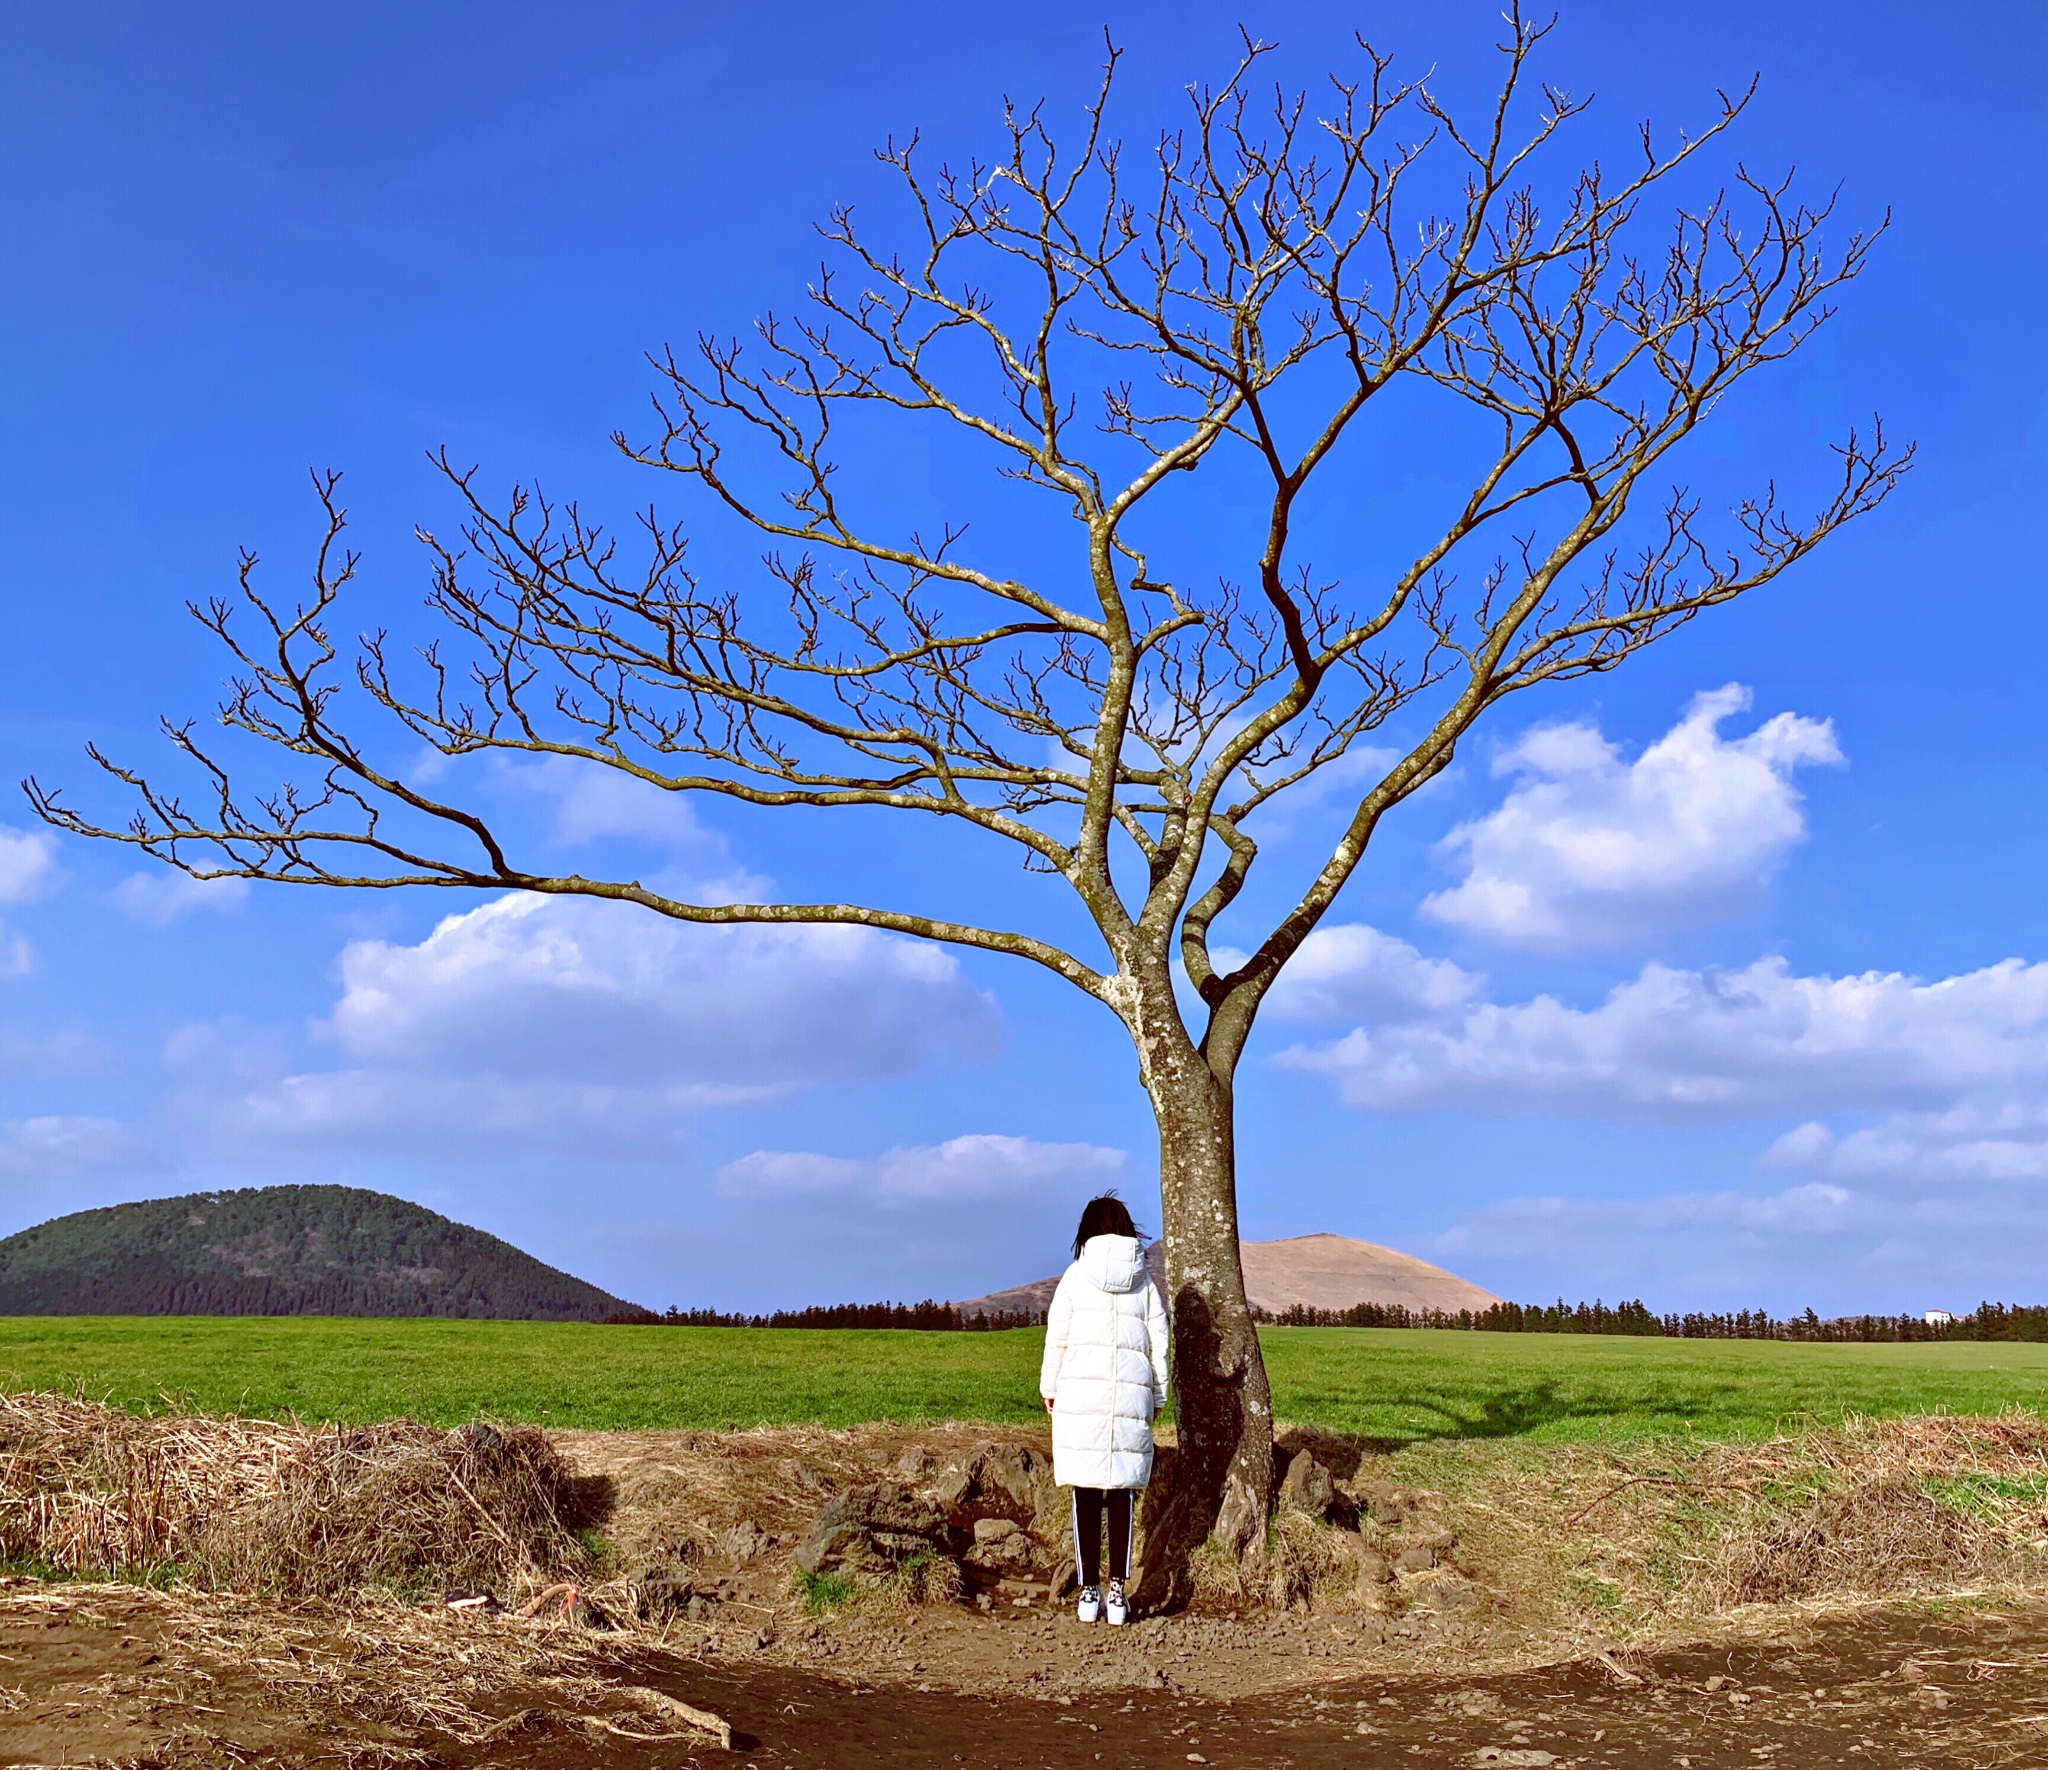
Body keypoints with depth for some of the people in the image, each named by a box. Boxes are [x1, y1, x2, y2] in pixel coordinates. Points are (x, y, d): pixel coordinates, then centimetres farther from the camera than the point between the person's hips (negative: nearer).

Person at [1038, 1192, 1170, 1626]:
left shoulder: (1077, 1275, 1)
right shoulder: (1145, 1280, 6)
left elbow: (1056, 1337, 3)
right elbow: (1159, 1344, 9)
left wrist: (1049, 1388, 15)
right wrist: (1157, 1396, 19)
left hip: (1080, 1391, -1)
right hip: (1131, 1395, 1)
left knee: (1086, 1493, 3)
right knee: (1121, 1494, 7)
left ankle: (1089, 1592, 4)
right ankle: (1118, 1592, 4)